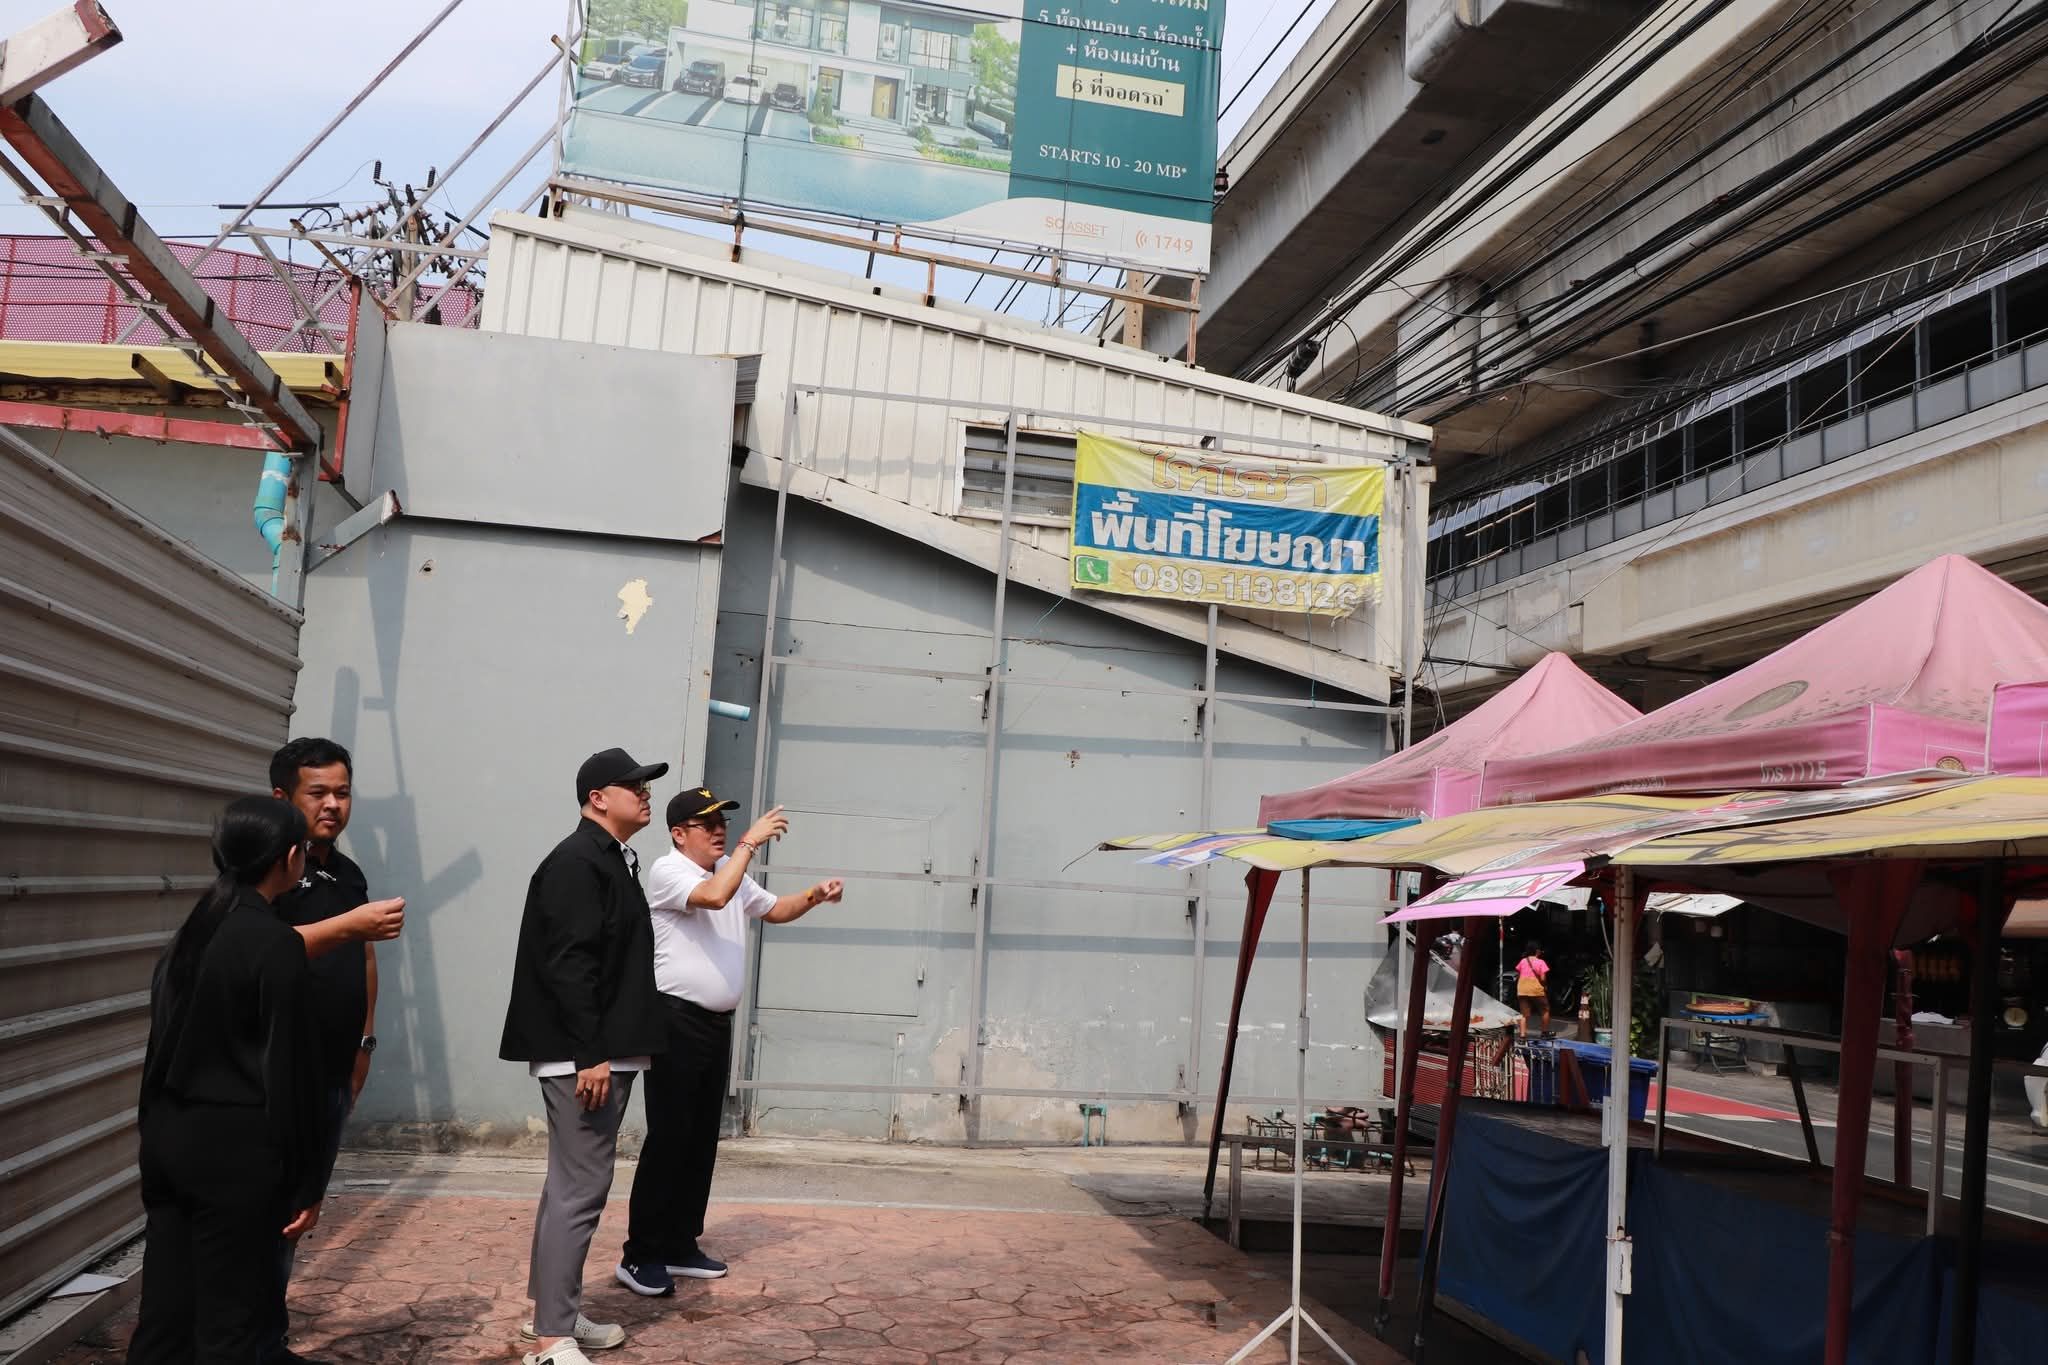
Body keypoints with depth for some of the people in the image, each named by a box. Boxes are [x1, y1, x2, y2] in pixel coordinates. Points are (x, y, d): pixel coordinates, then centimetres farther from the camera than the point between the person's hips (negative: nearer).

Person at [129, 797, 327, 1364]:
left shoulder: (191, 930, 7)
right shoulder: (276, 943, -15)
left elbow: (171, 1039, 11)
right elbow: (290, 1071, -14)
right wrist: (306, 1185, -8)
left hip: (168, 1136, 7)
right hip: (234, 1148, -7)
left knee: (166, 1308, 12)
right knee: (228, 1319, 4)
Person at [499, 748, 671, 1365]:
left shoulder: (614, 860, 15)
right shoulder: (576, 862, -15)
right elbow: (567, 966, -22)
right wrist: (590, 1055, -24)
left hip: (605, 1053, 10)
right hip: (582, 1057, -10)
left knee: (573, 1184, 16)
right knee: (580, 1189, -7)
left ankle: (554, 1311, 27)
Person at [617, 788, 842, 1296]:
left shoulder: (732, 873, 14)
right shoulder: (667, 870, -11)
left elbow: (775, 910, 23)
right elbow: (714, 897, -30)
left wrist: (814, 896, 5)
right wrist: (750, 842, -25)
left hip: (717, 1023, 8)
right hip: (676, 1021, -8)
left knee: (702, 1139, 12)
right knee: (668, 1138, -7)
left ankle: (680, 1246, 21)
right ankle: (640, 1255, 0)